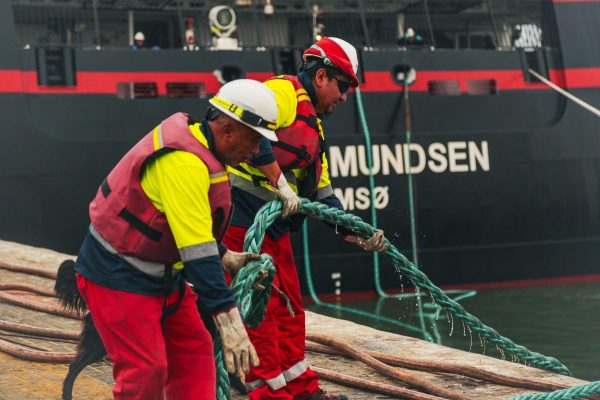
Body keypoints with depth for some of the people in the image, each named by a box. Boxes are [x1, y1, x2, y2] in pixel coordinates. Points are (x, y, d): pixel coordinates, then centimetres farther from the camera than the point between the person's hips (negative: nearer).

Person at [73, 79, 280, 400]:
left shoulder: (199, 146, 3)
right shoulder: (183, 162, -28)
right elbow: (197, 252, -34)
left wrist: (226, 258, 10)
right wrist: (228, 320, -36)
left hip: (162, 275, 10)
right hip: (118, 277, -10)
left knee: (194, 354, 8)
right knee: (145, 372, -10)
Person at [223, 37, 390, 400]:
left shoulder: (314, 127, 23)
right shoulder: (286, 91, -8)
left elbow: (322, 193, 22)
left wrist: (357, 234, 14)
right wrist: (279, 182, -26)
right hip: (242, 216, -10)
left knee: (289, 304, 15)